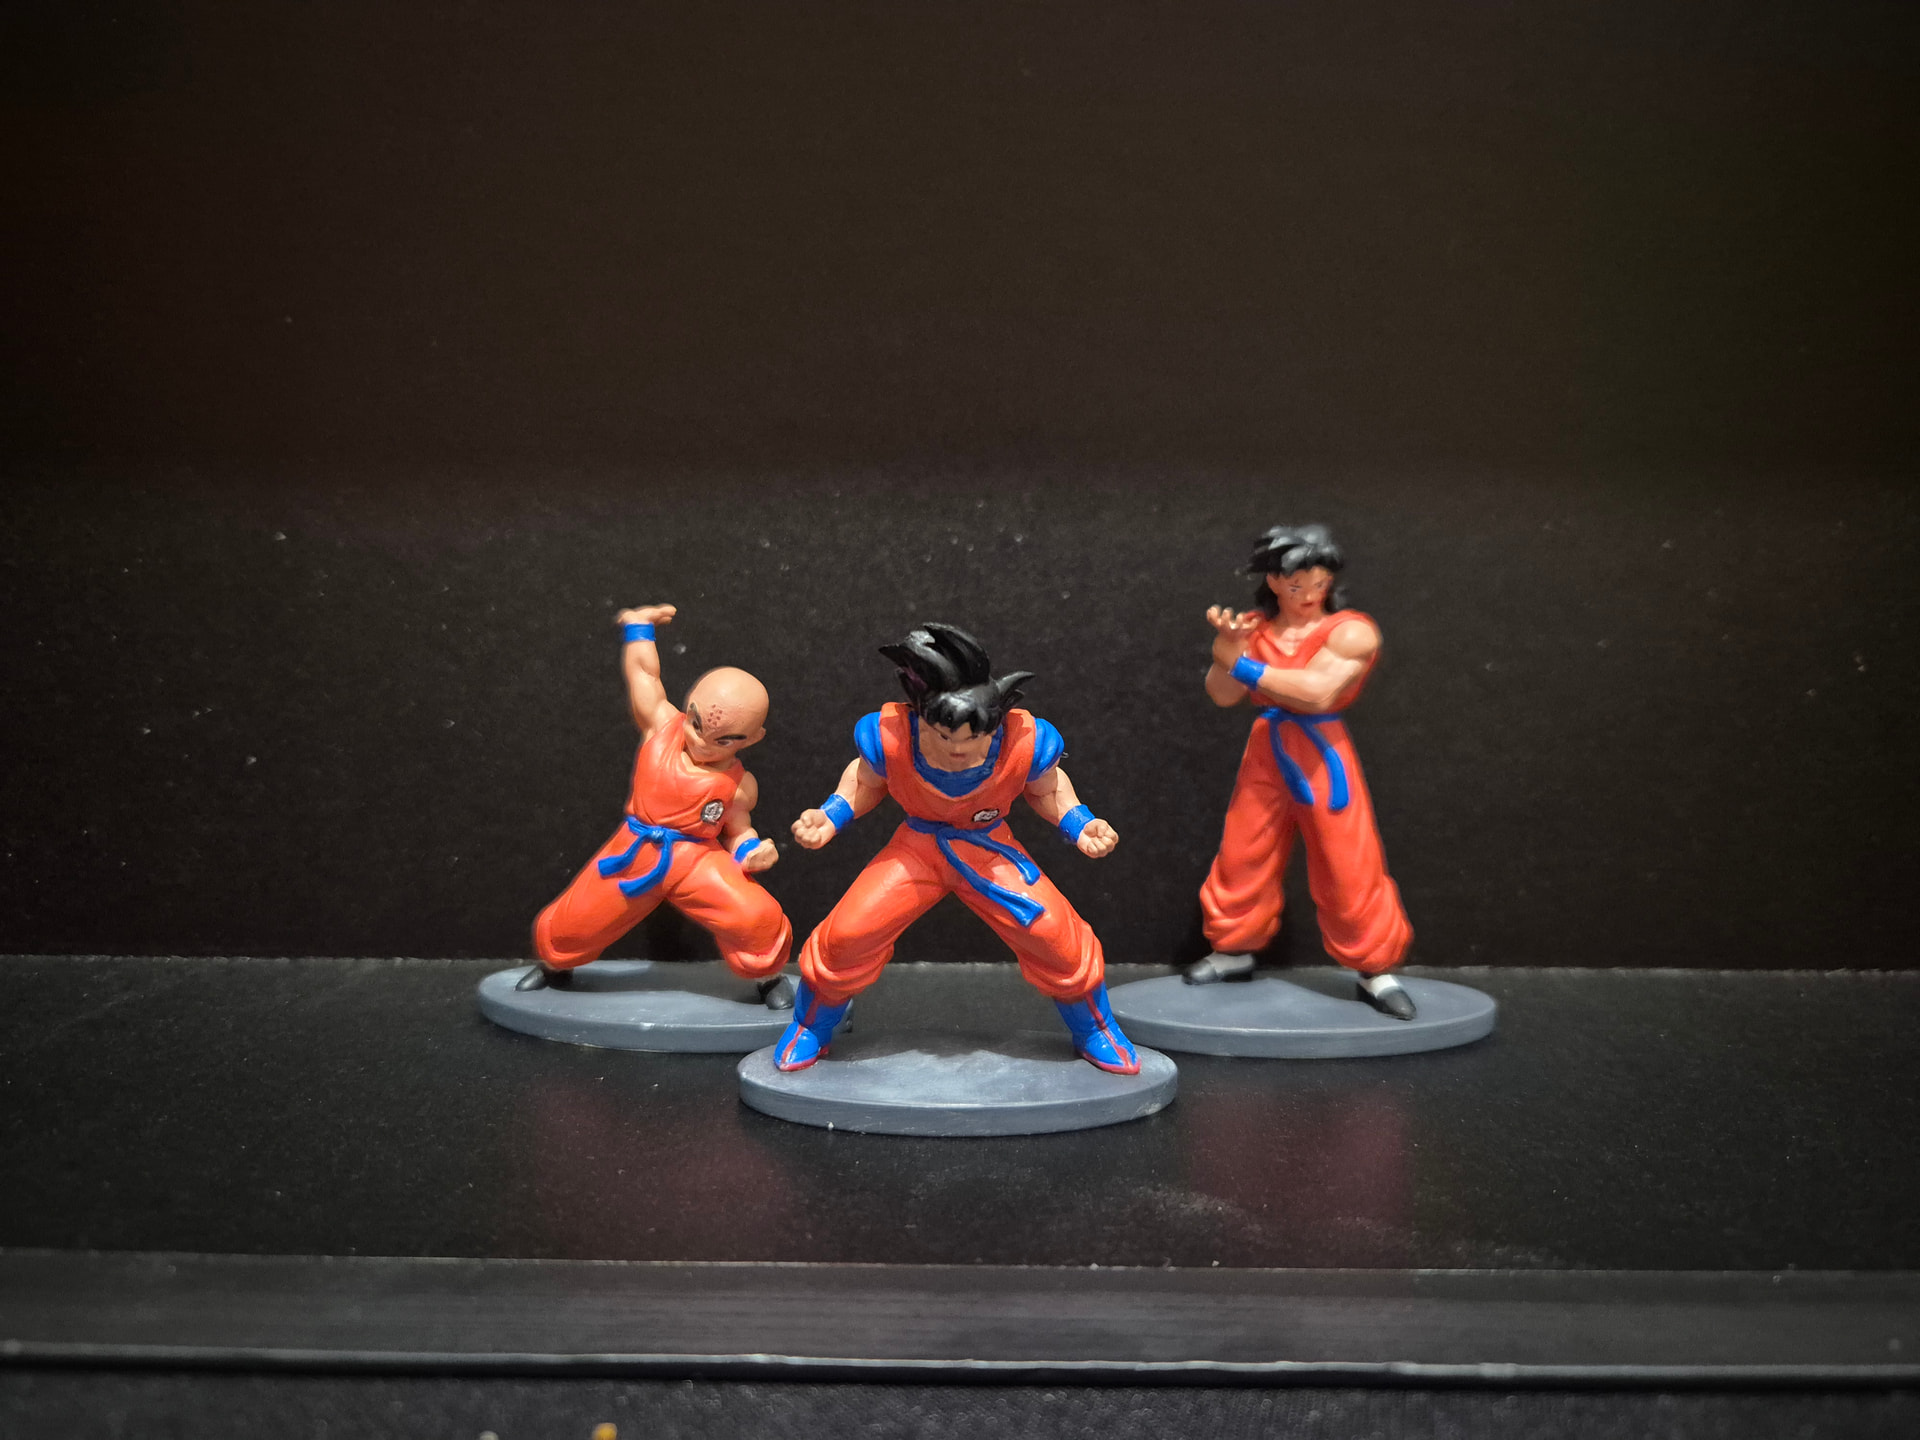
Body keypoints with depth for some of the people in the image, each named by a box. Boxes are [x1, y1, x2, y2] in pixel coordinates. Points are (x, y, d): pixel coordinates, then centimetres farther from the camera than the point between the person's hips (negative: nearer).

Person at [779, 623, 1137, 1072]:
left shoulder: (1025, 741, -27)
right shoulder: (890, 736, -28)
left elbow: (1046, 788, -2)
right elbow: (867, 780, -2)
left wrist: (1079, 825, -18)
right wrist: (830, 817, -17)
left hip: (990, 852, 0)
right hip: (917, 849, 0)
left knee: (1057, 937, -14)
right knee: (847, 935, -13)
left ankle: (1095, 1033, 18)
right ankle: (809, 1031, 19)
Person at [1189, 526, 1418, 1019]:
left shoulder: (1351, 631, -11)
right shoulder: (1253, 628, 2)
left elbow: (1318, 692, -24)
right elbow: (1223, 695, -3)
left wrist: (1246, 667, -18)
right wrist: (1227, 655, -24)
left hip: (1322, 759, -4)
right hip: (1266, 755, 4)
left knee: (1349, 870, -2)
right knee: (1242, 859, 12)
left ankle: (1375, 970, 13)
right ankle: (1235, 950, 30)